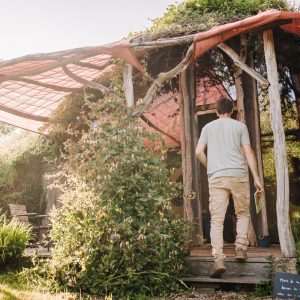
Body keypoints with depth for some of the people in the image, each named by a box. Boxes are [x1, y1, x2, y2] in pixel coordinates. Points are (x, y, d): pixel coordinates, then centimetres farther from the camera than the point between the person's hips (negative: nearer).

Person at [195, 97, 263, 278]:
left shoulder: (208, 127, 15)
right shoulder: (240, 126, 10)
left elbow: (199, 152, 6)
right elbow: (248, 152, 3)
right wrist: (256, 178, 3)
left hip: (216, 177, 0)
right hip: (239, 175, 0)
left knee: (217, 220, -3)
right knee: (243, 213, 19)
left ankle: (219, 259, -14)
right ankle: (241, 248, 9)